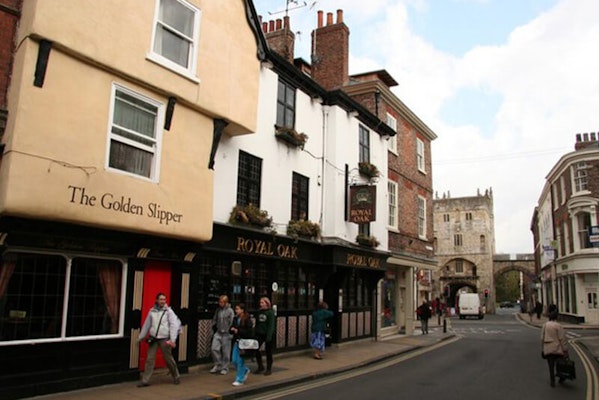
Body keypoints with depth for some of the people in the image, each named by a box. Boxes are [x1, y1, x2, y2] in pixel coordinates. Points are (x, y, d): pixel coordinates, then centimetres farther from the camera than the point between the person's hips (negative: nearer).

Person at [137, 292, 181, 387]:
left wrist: (173, 339, -17)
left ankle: (176, 377, 24)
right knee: (150, 359, 0)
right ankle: (145, 380, 8)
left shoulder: (168, 311, -3)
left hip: (164, 339, -3)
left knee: (168, 359, 5)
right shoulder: (152, 311, 7)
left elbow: (174, 325, -9)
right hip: (153, 338, 3)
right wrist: (141, 337, 21)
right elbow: (146, 325, 16)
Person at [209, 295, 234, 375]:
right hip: (218, 333, 5)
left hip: (226, 334, -5)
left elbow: (232, 322, -11)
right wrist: (214, 328, 11)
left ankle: (225, 368, 15)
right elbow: (214, 319, 18)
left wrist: (229, 331, -12)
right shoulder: (218, 310, 8)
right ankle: (217, 365, 16)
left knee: (226, 352, 2)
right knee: (214, 349, -1)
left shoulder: (230, 311, -9)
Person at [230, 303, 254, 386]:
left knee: (240, 361, -2)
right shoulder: (235, 319, 8)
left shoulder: (247, 319, -12)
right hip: (236, 341, 7)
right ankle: (245, 370, 34)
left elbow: (249, 331, -17)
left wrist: (238, 330, -19)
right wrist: (232, 329, -7)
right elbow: (232, 328, 17)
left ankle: (240, 379, 11)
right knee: (234, 360, 9)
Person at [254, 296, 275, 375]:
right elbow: (257, 323, 12)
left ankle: (269, 369, 17)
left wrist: (269, 336, -19)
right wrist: (255, 332, 6)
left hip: (268, 334, -5)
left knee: (268, 351, 4)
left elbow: (271, 325, -13)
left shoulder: (270, 312, -9)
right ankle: (260, 366, 14)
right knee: (256, 348, -4)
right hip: (259, 334, 5)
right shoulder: (259, 311, 8)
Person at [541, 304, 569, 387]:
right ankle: (561, 378, 27)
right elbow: (562, 339, -11)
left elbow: (542, 338, 6)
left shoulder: (545, 325, 2)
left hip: (548, 349, 3)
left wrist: (542, 349, 15)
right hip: (558, 349, -3)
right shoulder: (558, 326, -11)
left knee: (551, 366, 8)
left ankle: (552, 381, 10)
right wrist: (565, 350, -6)